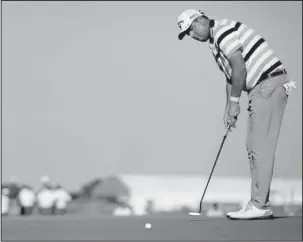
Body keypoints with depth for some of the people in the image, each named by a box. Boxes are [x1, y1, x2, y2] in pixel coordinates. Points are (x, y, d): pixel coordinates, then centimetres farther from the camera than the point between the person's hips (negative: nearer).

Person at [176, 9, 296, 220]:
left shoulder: (222, 30, -11)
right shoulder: (216, 41, 21)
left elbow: (239, 68, -18)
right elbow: (231, 77, 22)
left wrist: (235, 102, -10)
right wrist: (228, 109, 14)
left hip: (269, 84, -11)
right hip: (262, 88, 11)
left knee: (260, 147, -10)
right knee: (255, 147, 11)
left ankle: (258, 205, -9)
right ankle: (261, 204, 13)